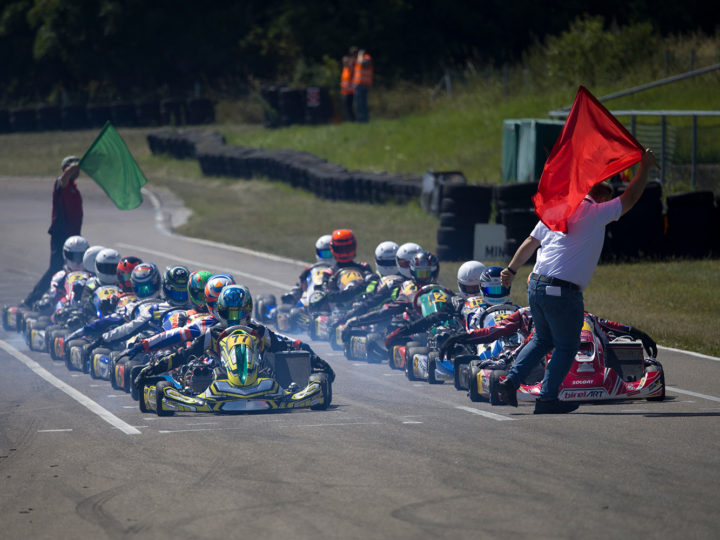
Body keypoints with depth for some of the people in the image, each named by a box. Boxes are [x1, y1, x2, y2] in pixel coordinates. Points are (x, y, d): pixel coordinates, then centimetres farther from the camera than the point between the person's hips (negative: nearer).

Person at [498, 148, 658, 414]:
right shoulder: (596, 213, -5)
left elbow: (529, 243, 20)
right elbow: (630, 198, 2)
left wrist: (511, 269, 31)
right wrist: (645, 166, 14)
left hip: (535, 286, 7)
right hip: (564, 292, -7)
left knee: (543, 339, 23)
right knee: (566, 347, 7)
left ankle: (511, 380, 11)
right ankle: (547, 399, 7)